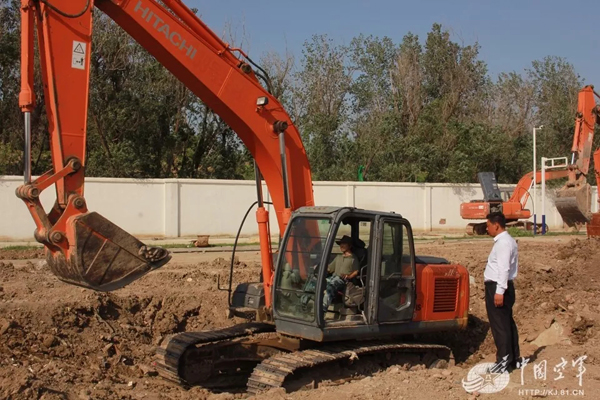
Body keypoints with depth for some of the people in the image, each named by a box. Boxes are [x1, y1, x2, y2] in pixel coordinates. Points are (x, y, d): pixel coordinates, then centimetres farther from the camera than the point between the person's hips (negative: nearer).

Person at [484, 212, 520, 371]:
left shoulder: (503, 243, -17)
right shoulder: (507, 241, 16)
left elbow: (504, 269, -24)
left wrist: (499, 291, -26)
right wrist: (500, 290, 18)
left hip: (497, 287, -11)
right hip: (503, 287, 11)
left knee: (500, 325, -6)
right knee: (507, 323, 15)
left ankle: (504, 361, -2)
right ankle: (513, 359, 23)